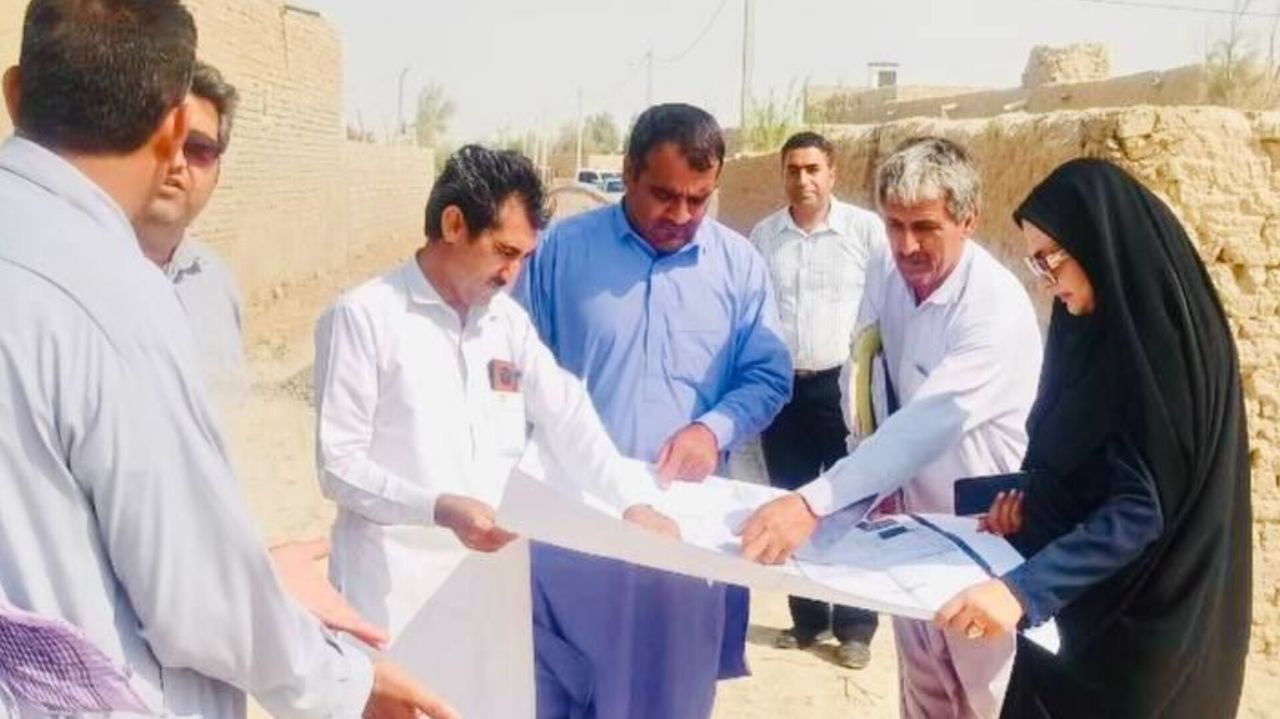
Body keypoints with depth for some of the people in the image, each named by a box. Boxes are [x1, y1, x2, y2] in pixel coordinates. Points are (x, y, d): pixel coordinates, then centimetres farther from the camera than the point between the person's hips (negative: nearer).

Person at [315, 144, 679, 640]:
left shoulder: (508, 319, 11)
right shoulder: (363, 317, -8)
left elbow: (568, 419, 8)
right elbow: (337, 463, -10)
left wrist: (634, 501, -6)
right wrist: (439, 508, -22)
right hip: (395, 586, -5)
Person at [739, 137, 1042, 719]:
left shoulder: (997, 308, -26)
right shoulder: (884, 276, -5)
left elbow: (928, 423, -38)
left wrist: (813, 503, -48)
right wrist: (874, 488, -6)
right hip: (912, 517, 6)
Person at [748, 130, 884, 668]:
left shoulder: (867, 229, -4)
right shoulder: (762, 236, 6)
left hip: (843, 385, -3)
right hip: (782, 388, 4)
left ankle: (855, 626, 15)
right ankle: (806, 617, 25)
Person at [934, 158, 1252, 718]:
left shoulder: (1162, 344, -22)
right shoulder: (1101, 326, 5)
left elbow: (1142, 508, -27)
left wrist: (1027, 589, -36)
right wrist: (1029, 496, -4)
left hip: (1140, 622, -8)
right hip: (1083, 602, 8)